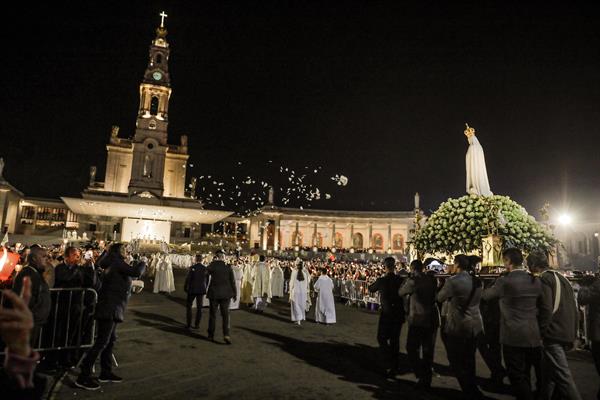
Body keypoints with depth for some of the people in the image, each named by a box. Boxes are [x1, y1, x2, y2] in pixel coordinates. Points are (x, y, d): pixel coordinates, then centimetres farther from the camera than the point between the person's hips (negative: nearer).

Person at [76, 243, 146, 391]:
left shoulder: (114, 264, 15)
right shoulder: (117, 263, -14)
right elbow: (136, 272, -26)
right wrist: (142, 263, -7)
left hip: (112, 309, 10)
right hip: (110, 309, -10)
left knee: (110, 340, 15)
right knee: (102, 342, -7)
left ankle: (105, 372, 25)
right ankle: (83, 377, -2)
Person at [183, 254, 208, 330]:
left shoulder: (192, 268, -12)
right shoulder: (205, 269, -2)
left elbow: (188, 279, -11)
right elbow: (207, 280, 4)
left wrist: (185, 288, 3)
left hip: (192, 290, -3)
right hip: (201, 290, 3)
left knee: (188, 306, 12)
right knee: (199, 307, 8)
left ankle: (188, 324, 11)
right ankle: (197, 324, 10)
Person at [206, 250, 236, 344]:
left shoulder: (212, 265, -8)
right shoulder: (228, 267, -4)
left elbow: (207, 273, 14)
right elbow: (232, 281, -1)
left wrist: (213, 262, 7)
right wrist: (234, 293, 9)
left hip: (214, 293, 0)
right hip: (226, 294, 0)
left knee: (212, 314, 11)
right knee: (225, 314, 6)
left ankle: (211, 335, 18)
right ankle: (226, 334, -7)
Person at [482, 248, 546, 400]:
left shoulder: (504, 281, -15)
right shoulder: (535, 281, 2)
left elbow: (485, 296, 0)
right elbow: (541, 307, 11)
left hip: (513, 336, -6)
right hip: (533, 335, 6)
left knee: (518, 377, 6)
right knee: (525, 375, 20)